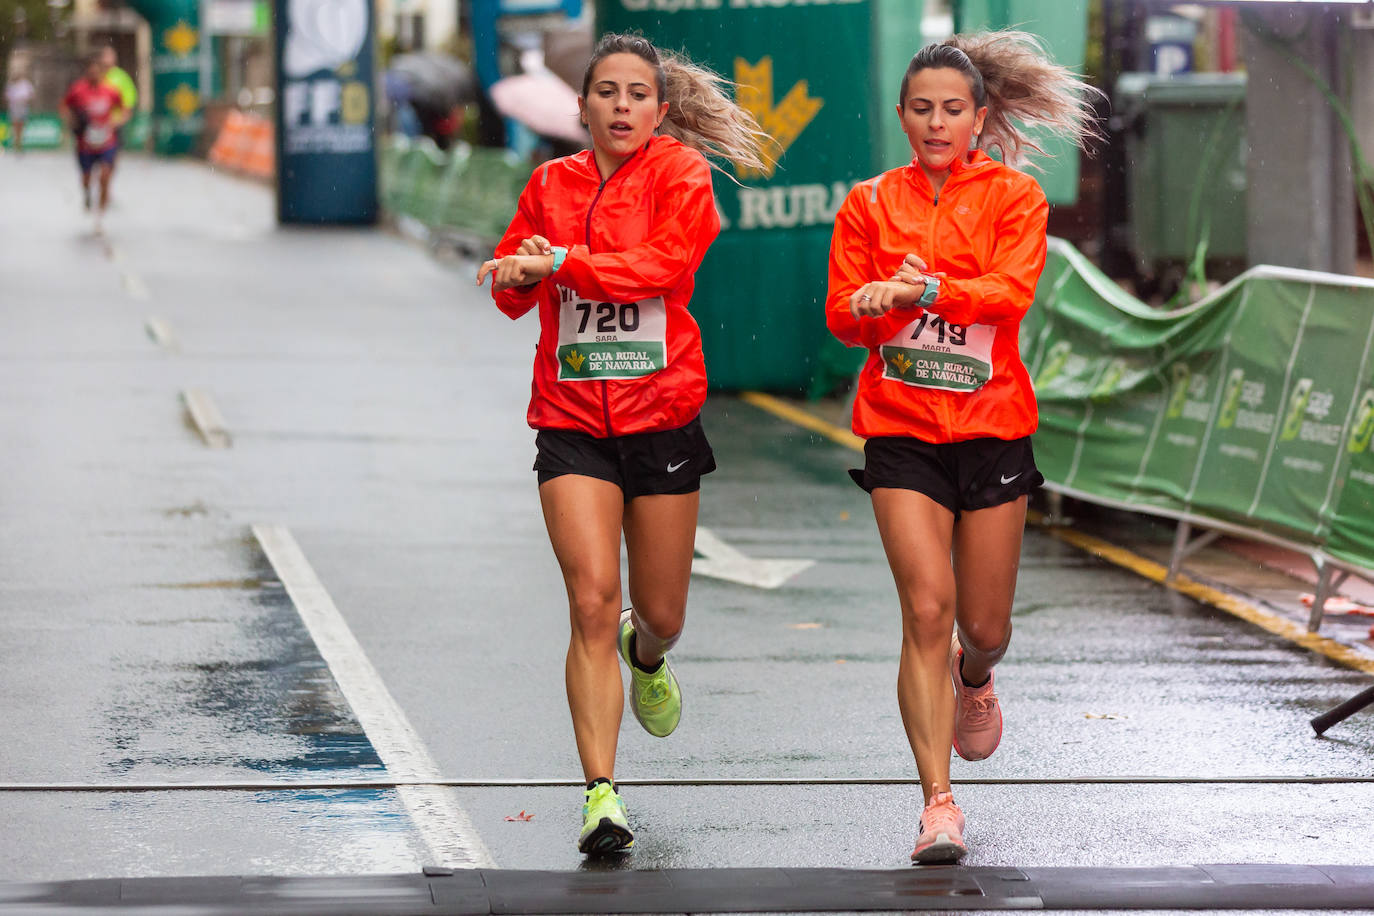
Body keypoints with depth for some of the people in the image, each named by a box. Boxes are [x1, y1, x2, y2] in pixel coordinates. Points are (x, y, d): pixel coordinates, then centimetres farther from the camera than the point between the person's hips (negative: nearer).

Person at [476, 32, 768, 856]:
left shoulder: (681, 174, -2)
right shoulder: (552, 184, 8)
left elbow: (664, 262, -19)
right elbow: (511, 287, 13)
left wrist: (562, 262, -24)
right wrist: (518, 275, -11)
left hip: (660, 416, -1)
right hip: (572, 420, 1)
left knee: (661, 614, 10)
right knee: (593, 601, -13)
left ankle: (646, 657, 49)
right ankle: (602, 794, -12)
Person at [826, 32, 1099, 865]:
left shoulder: (1014, 197, 1)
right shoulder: (870, 204, 6)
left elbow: (1012, 293, -15)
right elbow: (844, 317, 1)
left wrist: (930, 291, -31)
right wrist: (870, 306, -22)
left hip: (992, 427, 0)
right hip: (901, 429, 0)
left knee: (985, 624, 6)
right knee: (927, 607, -13)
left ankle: (974, 679, 45)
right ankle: (938, 804, -10)